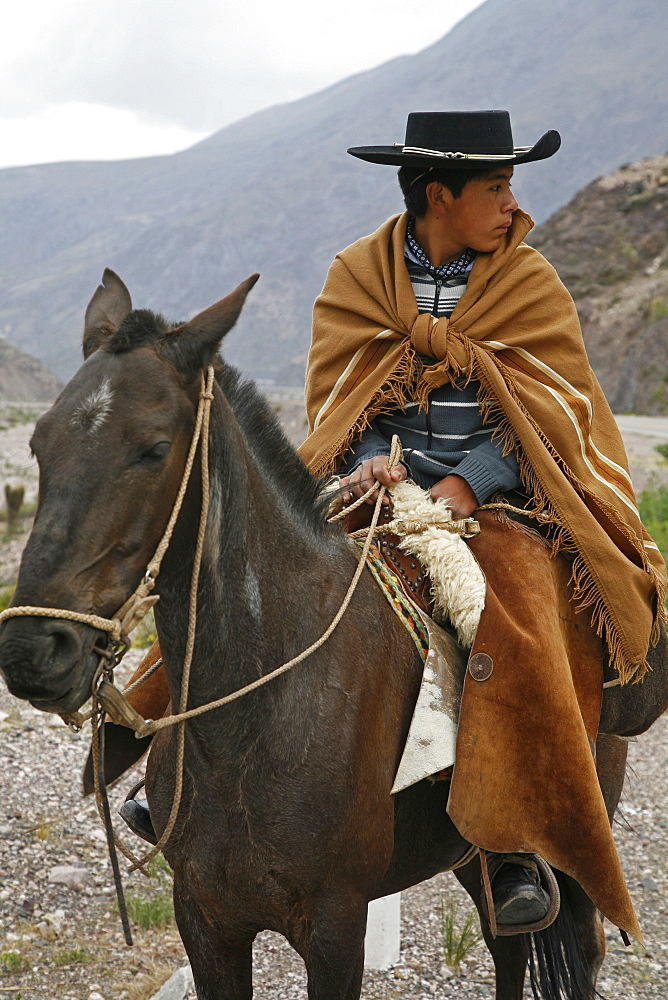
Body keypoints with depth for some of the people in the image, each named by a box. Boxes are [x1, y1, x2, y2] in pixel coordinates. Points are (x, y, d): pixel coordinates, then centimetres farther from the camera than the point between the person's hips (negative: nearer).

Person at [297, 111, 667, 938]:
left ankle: (513, 843, -25)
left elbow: (543, 415, -2)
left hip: (496, 493, -1)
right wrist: (372, 461, -18)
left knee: (520, 620, -32)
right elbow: (338, 400, 5)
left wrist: (465, 484, -19)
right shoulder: (355, 277, 9)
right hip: (382, 487, 2)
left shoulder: (531, 284, 6)